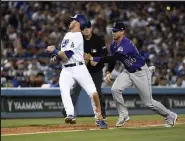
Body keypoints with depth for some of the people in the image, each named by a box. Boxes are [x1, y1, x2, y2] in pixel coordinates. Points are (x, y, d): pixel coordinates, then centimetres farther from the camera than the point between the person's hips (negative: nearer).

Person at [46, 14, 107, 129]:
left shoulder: (77, 37, -11)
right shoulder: (68, 35, 18)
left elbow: (67, 55, -18)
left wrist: (54, 51, -6)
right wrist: (57, 55, 5)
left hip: (79, 68, -7)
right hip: (66, 70, 7)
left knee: (93, 92, -11)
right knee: (64, 90, -23)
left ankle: (99, 118, 4)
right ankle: (71, 115, -33)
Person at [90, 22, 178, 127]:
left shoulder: (126, 44, -29)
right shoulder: (113, 44, -1)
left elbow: (114, 58, -40)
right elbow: (112, 59, 10)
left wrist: (97, 60, -43)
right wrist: (109, 72, -8)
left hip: (141, 72, -7)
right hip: (128, 72, 7)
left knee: (148, 102, -3)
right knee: (115, 89, -17)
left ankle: (170, 116, 19)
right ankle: (123, 115, -1)